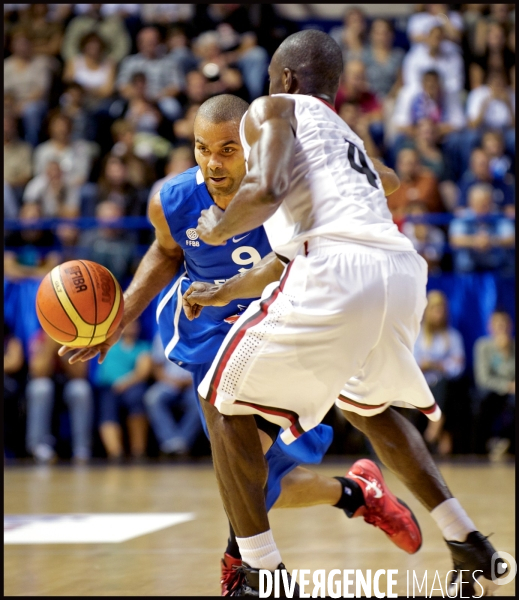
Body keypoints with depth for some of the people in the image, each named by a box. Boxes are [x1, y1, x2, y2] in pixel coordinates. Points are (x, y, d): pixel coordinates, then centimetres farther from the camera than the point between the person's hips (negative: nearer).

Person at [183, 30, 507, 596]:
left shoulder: (273, 109, 13)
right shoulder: (346, 139, 37)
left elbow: (266, 190, -7)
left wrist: (219, 228, 12)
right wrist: (225, 291, 53)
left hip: (335, 268, -8)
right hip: (402, 272, 8)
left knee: (224, 400, 11)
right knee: (366, 405, 35)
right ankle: (469, 547, 30)